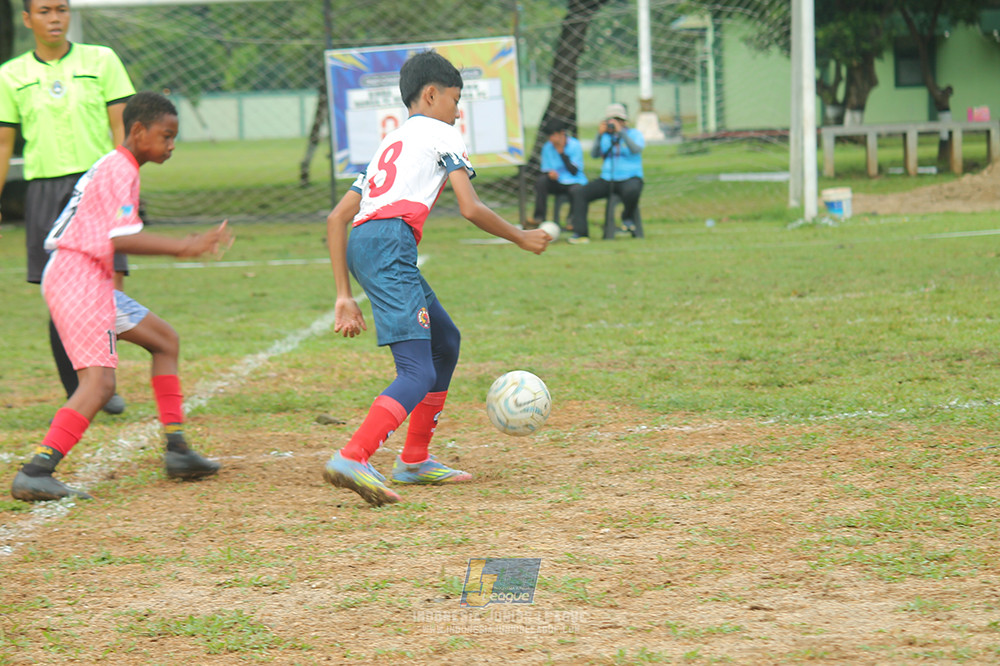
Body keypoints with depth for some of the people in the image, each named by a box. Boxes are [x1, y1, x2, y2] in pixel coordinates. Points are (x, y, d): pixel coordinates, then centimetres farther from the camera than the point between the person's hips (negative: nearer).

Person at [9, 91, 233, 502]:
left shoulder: (111, 167, 20)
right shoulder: (119, 171, -12)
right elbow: (121, 239, -22)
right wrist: (183, 247, -23)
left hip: (91, 280, 11)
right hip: (78, 278, -11)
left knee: (164, 340, 20)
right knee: (99, 383, -19)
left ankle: (177, 451, 19)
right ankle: (35, 474, -28)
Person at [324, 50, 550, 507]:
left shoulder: (389, 144, 33)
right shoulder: (441, 134, 12)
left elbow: (337, 218, 25)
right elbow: (471, 209, 0)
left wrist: (344, 296, 22)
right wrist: (521, 238, 16)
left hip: (359, 244, 8)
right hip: (390, 241, -8)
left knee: (445, 341, 26)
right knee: (418, 372, -17)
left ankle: (414, 460, 29)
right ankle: (353, 459, -36)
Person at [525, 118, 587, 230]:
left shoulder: (575, 145, -9)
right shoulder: (547, 147, 2)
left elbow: (574, 171, -16)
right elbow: (544, 170, 7)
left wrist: (562, 152, -18)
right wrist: (549, 174, -18)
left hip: (575, 182, -4)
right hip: (557, 183, 4)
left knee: (576, 190, -38)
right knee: (541, 181, -26)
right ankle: (539, 218, -24)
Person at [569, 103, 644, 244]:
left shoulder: (635, 134, 3)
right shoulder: (605, 137, 12)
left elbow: (637, 149, -18)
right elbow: (594, 154, 1)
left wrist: (621, 132, -20)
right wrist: (599, 135, -9)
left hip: (630, 178, -4)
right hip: (607, 179, 4)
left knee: (631, 191, -40)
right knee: (579, 194, -15)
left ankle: (627, 218, -7)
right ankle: (580, 233, -17)